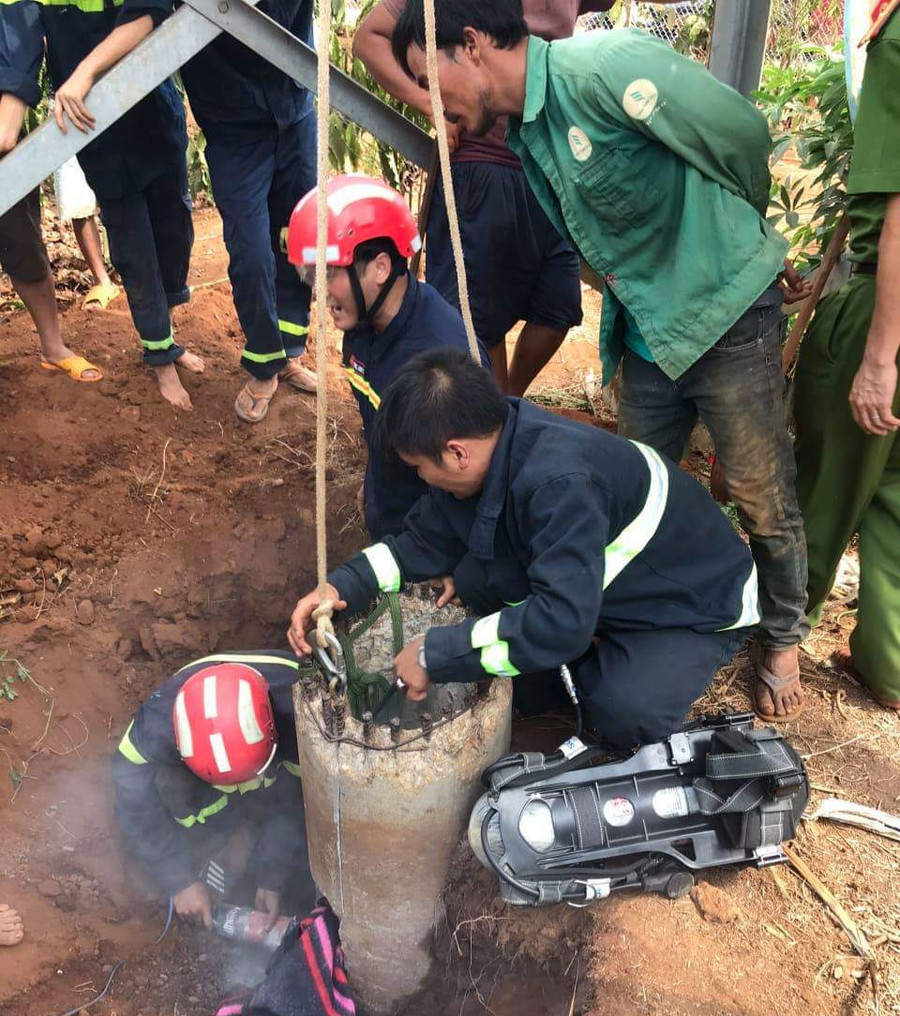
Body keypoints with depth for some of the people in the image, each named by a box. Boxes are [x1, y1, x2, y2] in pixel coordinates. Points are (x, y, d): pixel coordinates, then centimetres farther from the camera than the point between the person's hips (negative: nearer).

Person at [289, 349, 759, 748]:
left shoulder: (561, 482, -40)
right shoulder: (484, 449, -13)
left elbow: (562, 621, -43)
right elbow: (424, 541, -3)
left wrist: (435, 655, -34)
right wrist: (343, 587, -17)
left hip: (697, 604, -7)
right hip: (603, 585, 7)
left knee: (623, 712, -30)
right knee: (477, 579, -9)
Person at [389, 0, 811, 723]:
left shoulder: (603, 67, -20)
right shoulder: (525, 134, 7)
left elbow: (743, 134, -13)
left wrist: (738, 240, 6)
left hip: (727, 318, -7)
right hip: (647, 331, 8)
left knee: (764, 501, 8)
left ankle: (783, 642, 31)